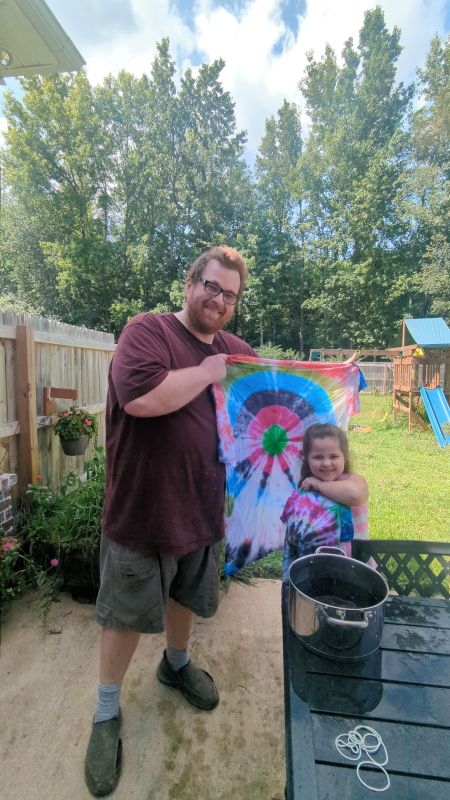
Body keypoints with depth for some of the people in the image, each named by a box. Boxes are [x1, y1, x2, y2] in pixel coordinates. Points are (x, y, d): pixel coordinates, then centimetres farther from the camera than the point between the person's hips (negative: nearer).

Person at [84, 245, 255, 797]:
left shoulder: (240, 352, 5)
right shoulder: (148, 330, -14)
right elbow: (140, 397, -33)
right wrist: (206, 374, -20)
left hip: (203, 509, 6)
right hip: (142, 510, -5)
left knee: (186, 598, 27)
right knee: (125, 614, 15)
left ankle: (176, 664, 57)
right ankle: (106, 714, 41)